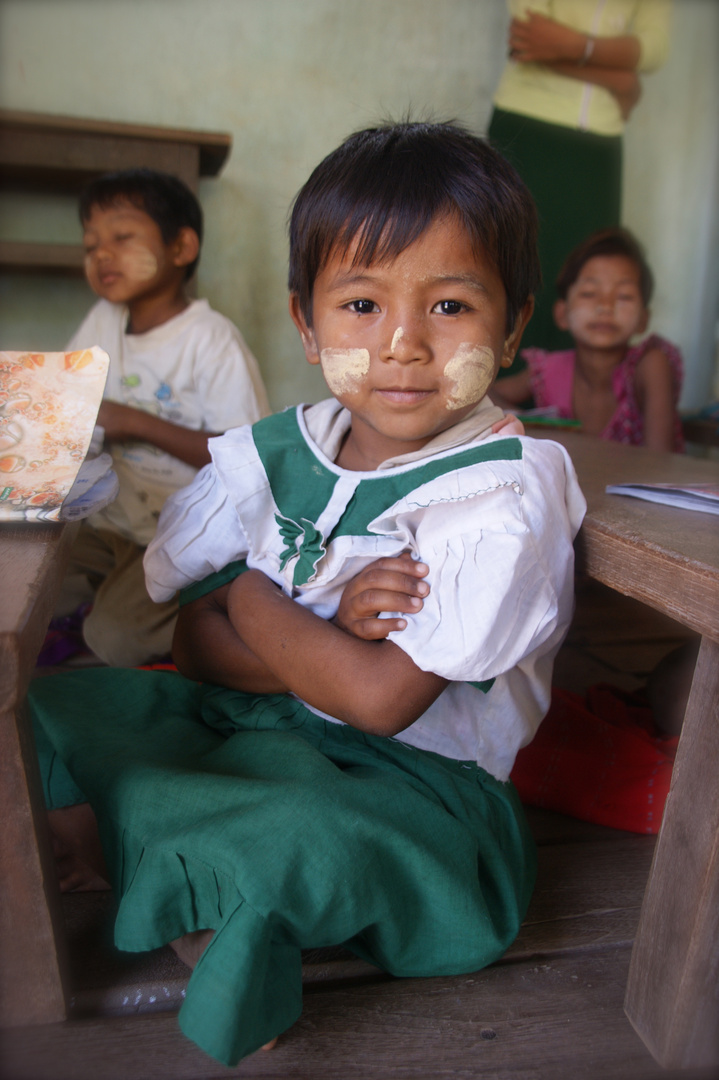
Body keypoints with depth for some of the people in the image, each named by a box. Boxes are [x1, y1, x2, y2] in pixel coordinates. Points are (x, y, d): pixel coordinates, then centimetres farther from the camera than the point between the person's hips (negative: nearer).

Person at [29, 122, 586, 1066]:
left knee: (295, 833, -36)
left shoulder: (500, 498, -18)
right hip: (254, 721, 6)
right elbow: (196, 641, -2)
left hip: (409, 775, -5)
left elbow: (381, 699, -22)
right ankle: (204, 930, -8)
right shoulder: (277, 451, -2)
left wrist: (253, 599, -9)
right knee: (49, 710, -1)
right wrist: (328, 637, -21)